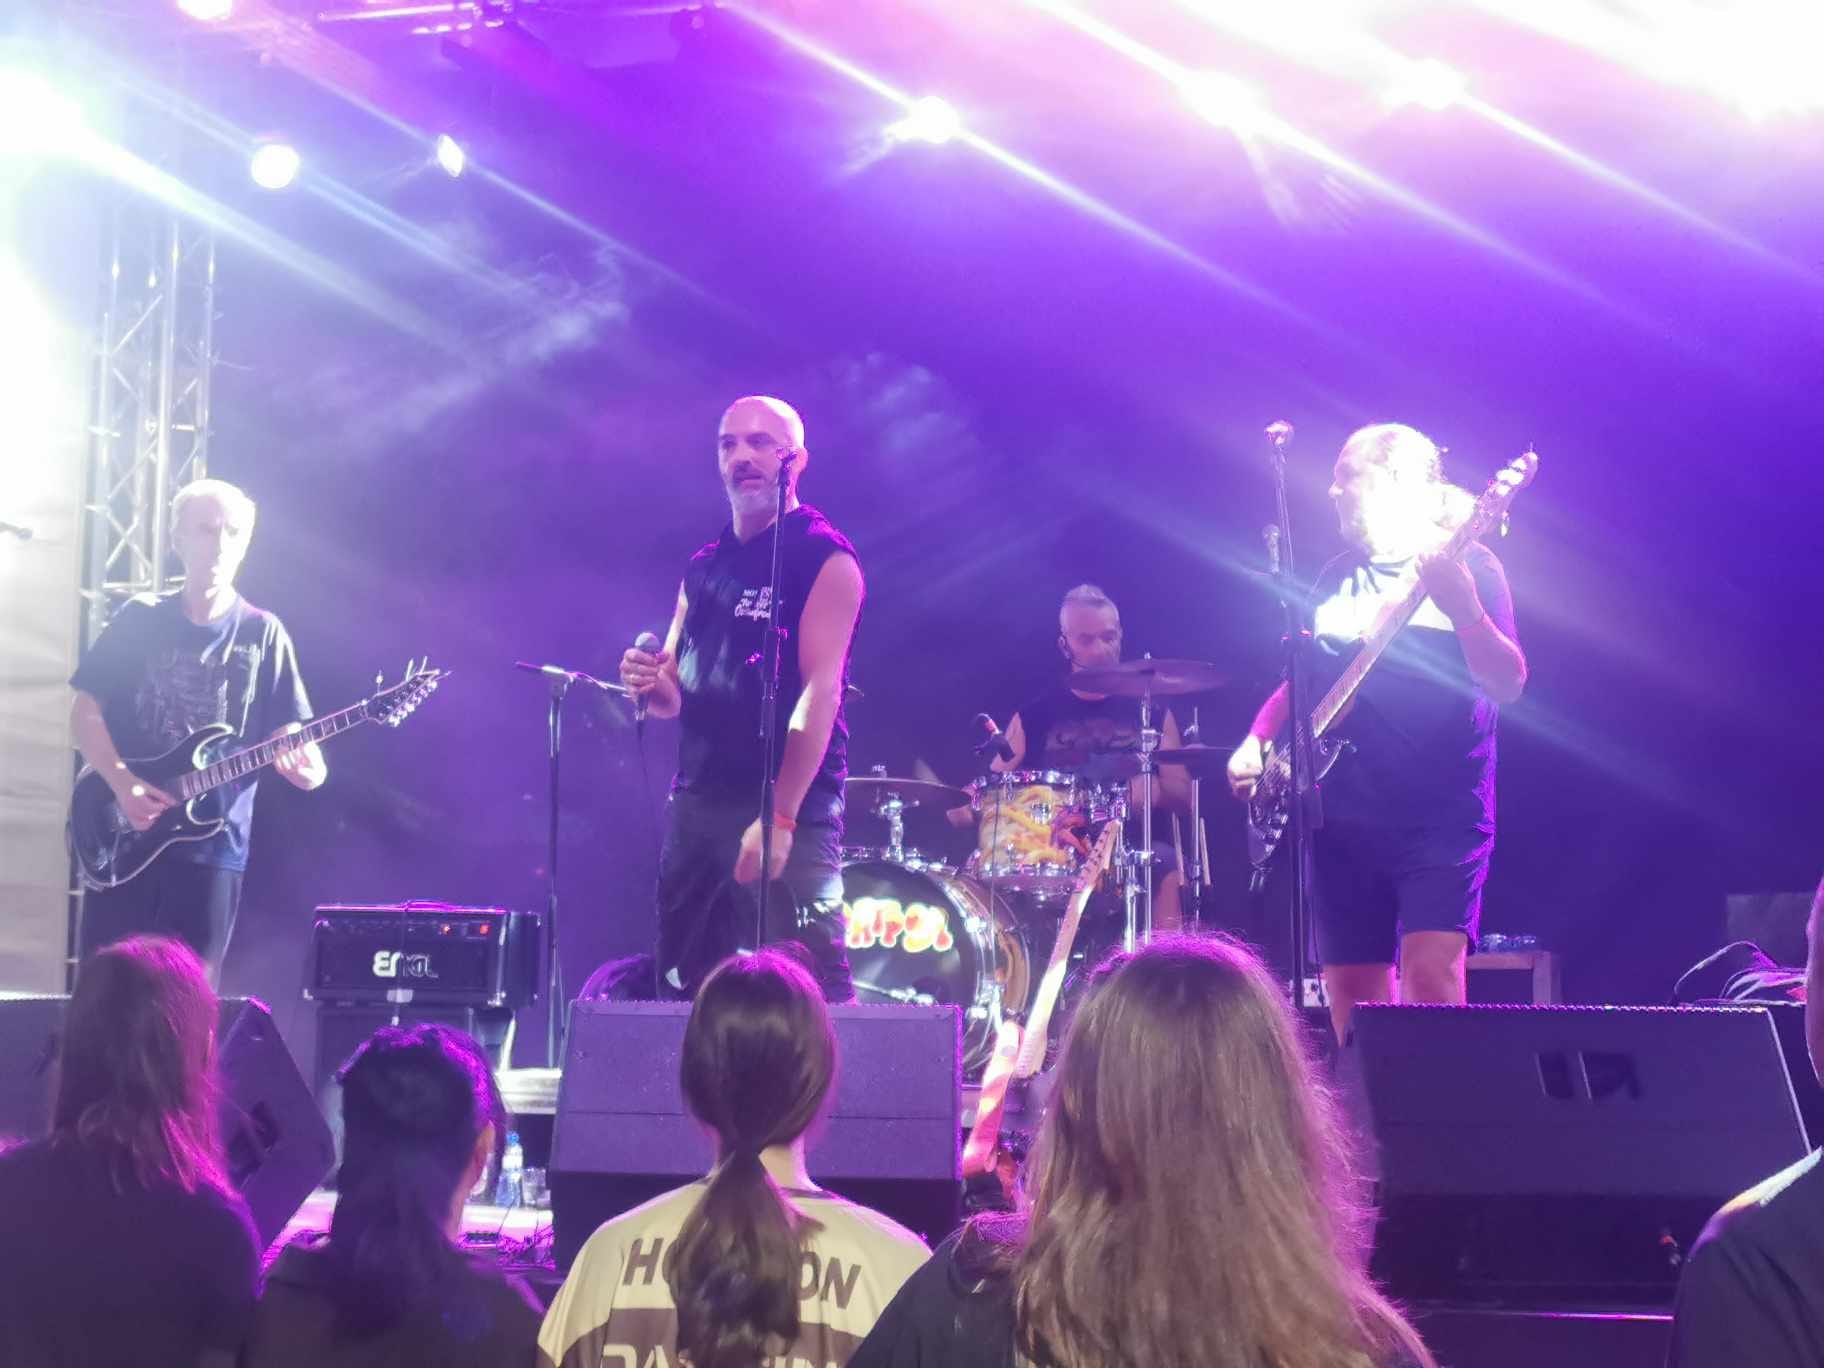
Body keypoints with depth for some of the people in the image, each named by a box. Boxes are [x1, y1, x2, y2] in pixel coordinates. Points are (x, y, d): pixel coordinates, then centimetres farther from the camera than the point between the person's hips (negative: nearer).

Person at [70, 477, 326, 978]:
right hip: (122, 840, 0)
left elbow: (287, 733, 3)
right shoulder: (138, 619, 4)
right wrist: (123, 783, -12)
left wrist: (306, 765, -21)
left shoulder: (263, 633, 3)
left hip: (213, 845, 0)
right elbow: (85, 714, 4)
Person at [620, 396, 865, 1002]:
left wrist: (781, 816, -23)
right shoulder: (705, 566, 16)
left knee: (812, 989, -12)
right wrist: (651, 683, -4)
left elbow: (819, 690, -14)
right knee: (683, 986, 9)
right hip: (694, 803, 7)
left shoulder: (824, 557, -5)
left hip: (791, 804, -7)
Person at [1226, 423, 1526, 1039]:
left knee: (1430, 972, -20)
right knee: (1351, 994, 5)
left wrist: (1461, 605, -28)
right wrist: (1257, 740, 7)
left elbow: (1507, 684, -12)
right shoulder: (1339, 576, 15)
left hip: (1441, 811, -5)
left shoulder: (1467, 564, -1)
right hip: (1343, 819, 6)